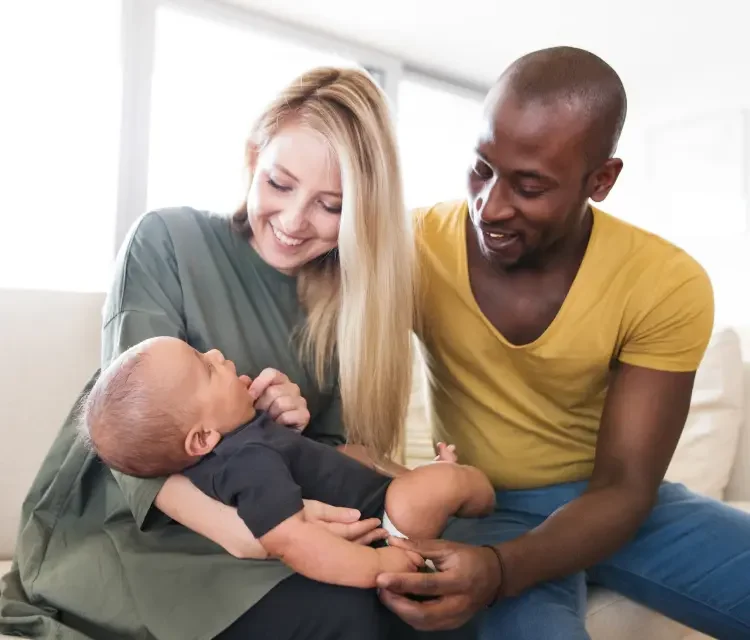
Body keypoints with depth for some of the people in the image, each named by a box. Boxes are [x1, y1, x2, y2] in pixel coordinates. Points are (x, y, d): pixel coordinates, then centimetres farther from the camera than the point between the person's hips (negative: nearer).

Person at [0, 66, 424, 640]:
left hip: (272, 515, 4)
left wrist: (298, 426, -22)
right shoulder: (169, 240, -9)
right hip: (126, 525, -4)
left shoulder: (352, 296, 3)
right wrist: (235, 527, -38)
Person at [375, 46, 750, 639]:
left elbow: (624, 487, -15)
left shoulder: (667, 285, -14)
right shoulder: (415, 247, -15)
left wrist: (498, 569, -33)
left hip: (611, 504, 3)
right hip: (483, 507, -2)